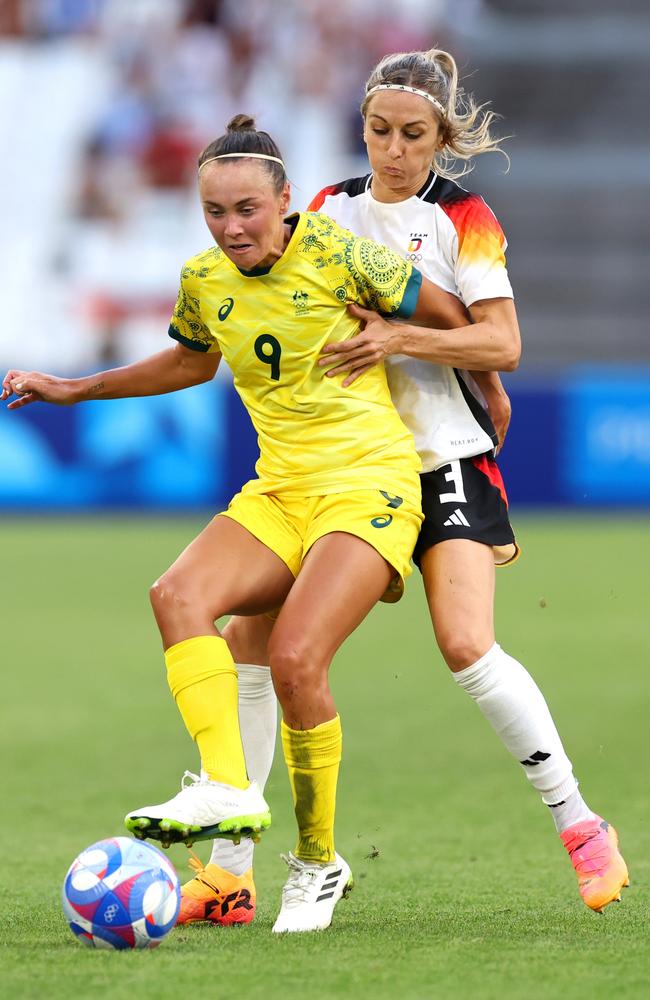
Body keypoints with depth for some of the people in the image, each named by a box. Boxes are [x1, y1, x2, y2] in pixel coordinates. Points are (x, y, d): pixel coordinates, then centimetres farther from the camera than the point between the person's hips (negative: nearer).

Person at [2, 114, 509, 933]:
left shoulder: (338, 257, -9)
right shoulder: (205, 281, 7)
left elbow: (460, 325, 3)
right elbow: (191, 362, 30)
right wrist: (75, 390, 29)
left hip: (370, 484, -6)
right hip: (278, 490, 6)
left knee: (295, 657, -23)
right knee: (178, 595, -24)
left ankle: (318, 860, -4)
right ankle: (227, 790, -36)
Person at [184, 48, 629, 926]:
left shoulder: (463, 219, -3)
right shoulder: (328, 209, 10)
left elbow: (501, 343, -10)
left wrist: (402, 338, -23)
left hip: (444, 460, -4)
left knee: (467, 646, -20)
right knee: (248, 637, -6)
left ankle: (582, 828, -3)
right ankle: (229, 871, 0)